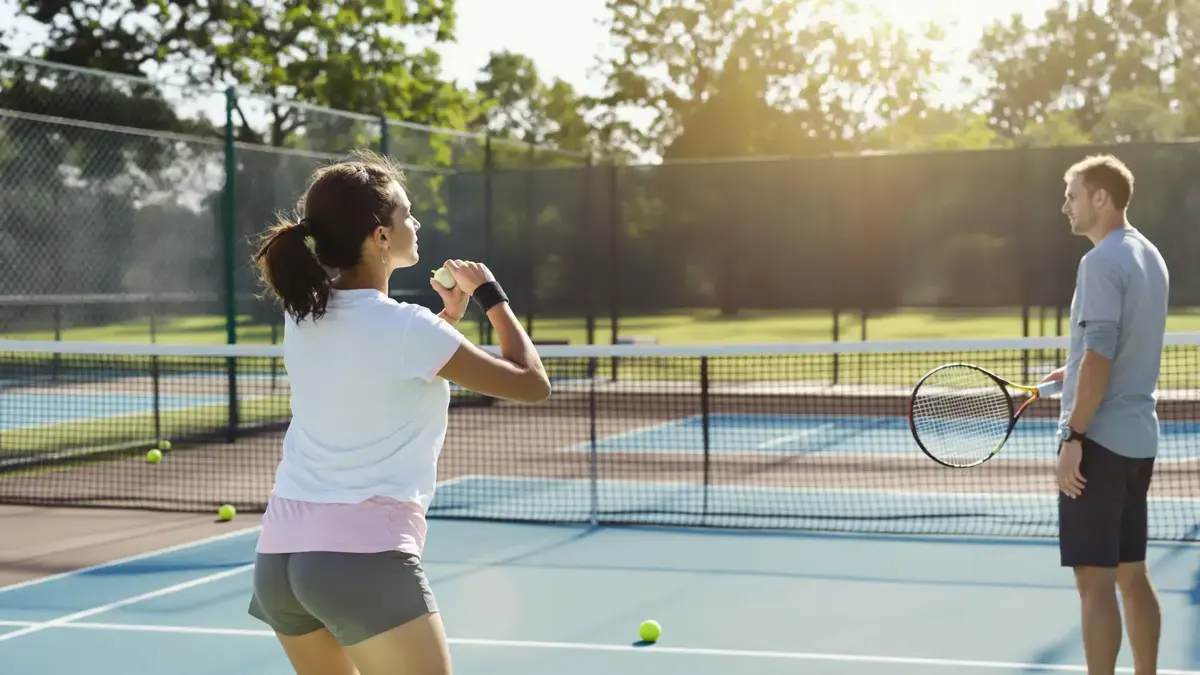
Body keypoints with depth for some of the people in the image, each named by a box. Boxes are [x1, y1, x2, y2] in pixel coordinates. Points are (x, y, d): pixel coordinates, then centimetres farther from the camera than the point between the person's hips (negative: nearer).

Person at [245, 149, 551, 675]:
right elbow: (532, 384, -3)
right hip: (365, 557, -8)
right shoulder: (406, 326, -12)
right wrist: (492, 295, 8)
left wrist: (449, 315, 21)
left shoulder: (302, 317, 8)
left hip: (279, 552, 8)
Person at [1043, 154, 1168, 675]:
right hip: (1138, 436, 9)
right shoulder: (1148, 256, 14)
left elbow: (1099, 356, -21)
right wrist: (1074, 372, 19)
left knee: (1094, 579, -5)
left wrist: (1072, 437, -20)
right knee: (1131, 573, 14)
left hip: (1100, 437, -9)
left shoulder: (1101, 262, -15)